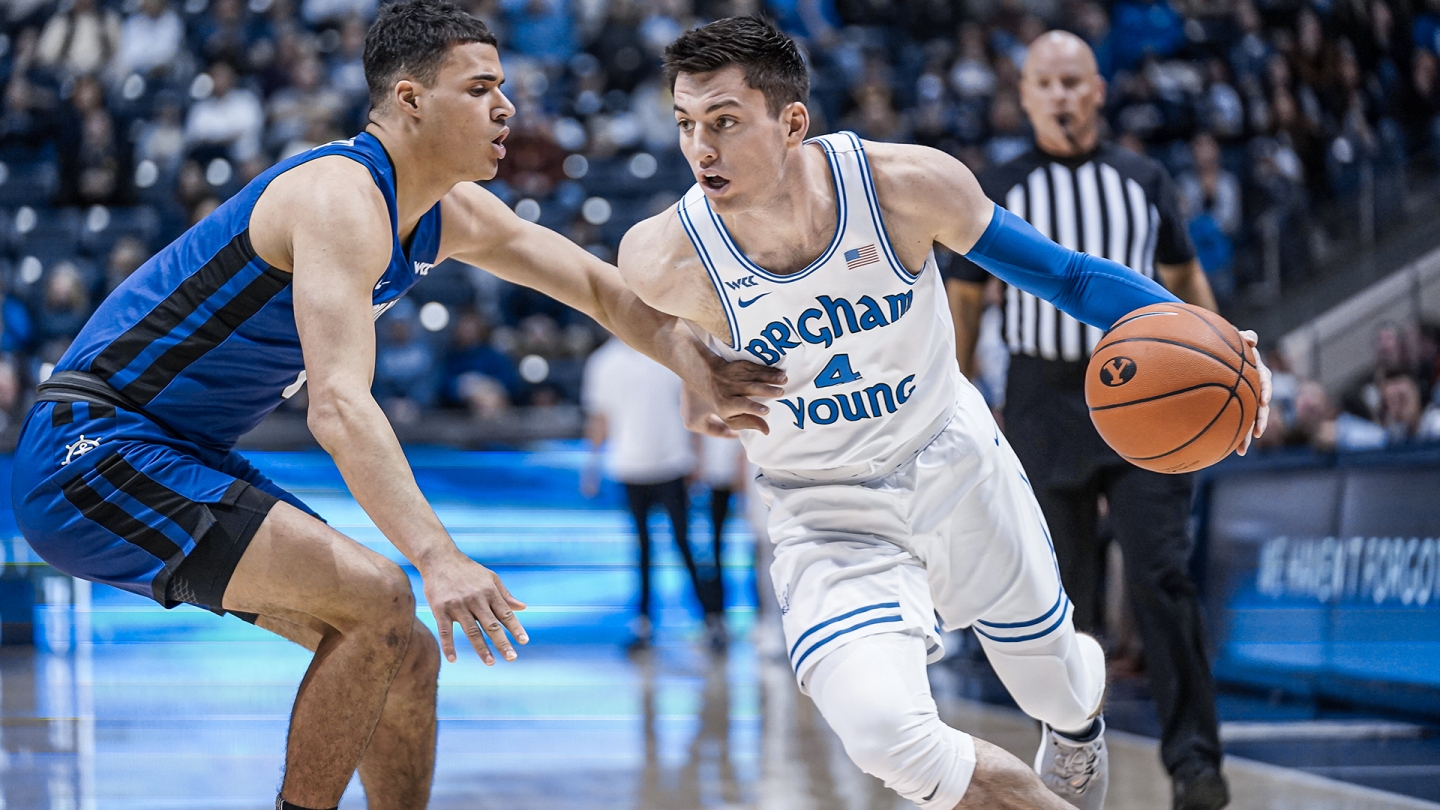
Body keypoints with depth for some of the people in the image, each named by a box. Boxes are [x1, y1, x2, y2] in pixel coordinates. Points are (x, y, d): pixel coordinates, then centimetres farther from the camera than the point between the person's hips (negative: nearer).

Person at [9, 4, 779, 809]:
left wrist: (701, 367, 3)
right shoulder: (343, 198, -23)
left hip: (184, 460, 10)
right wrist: (437, 558, -45)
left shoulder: (451, 214, 6)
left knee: (406, 655, 9)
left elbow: (596, 285, 19)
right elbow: (340, 405, -36)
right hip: (93, 448, -10)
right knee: (377, 602, -22)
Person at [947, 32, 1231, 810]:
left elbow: (1186, 280, 16)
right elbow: (963, 299, 10)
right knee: (1063, 598, 4)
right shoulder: (998, 190, 6)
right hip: (1043, 401, 0)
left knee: (1162, 578, -11)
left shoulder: (1144, 179, 9)